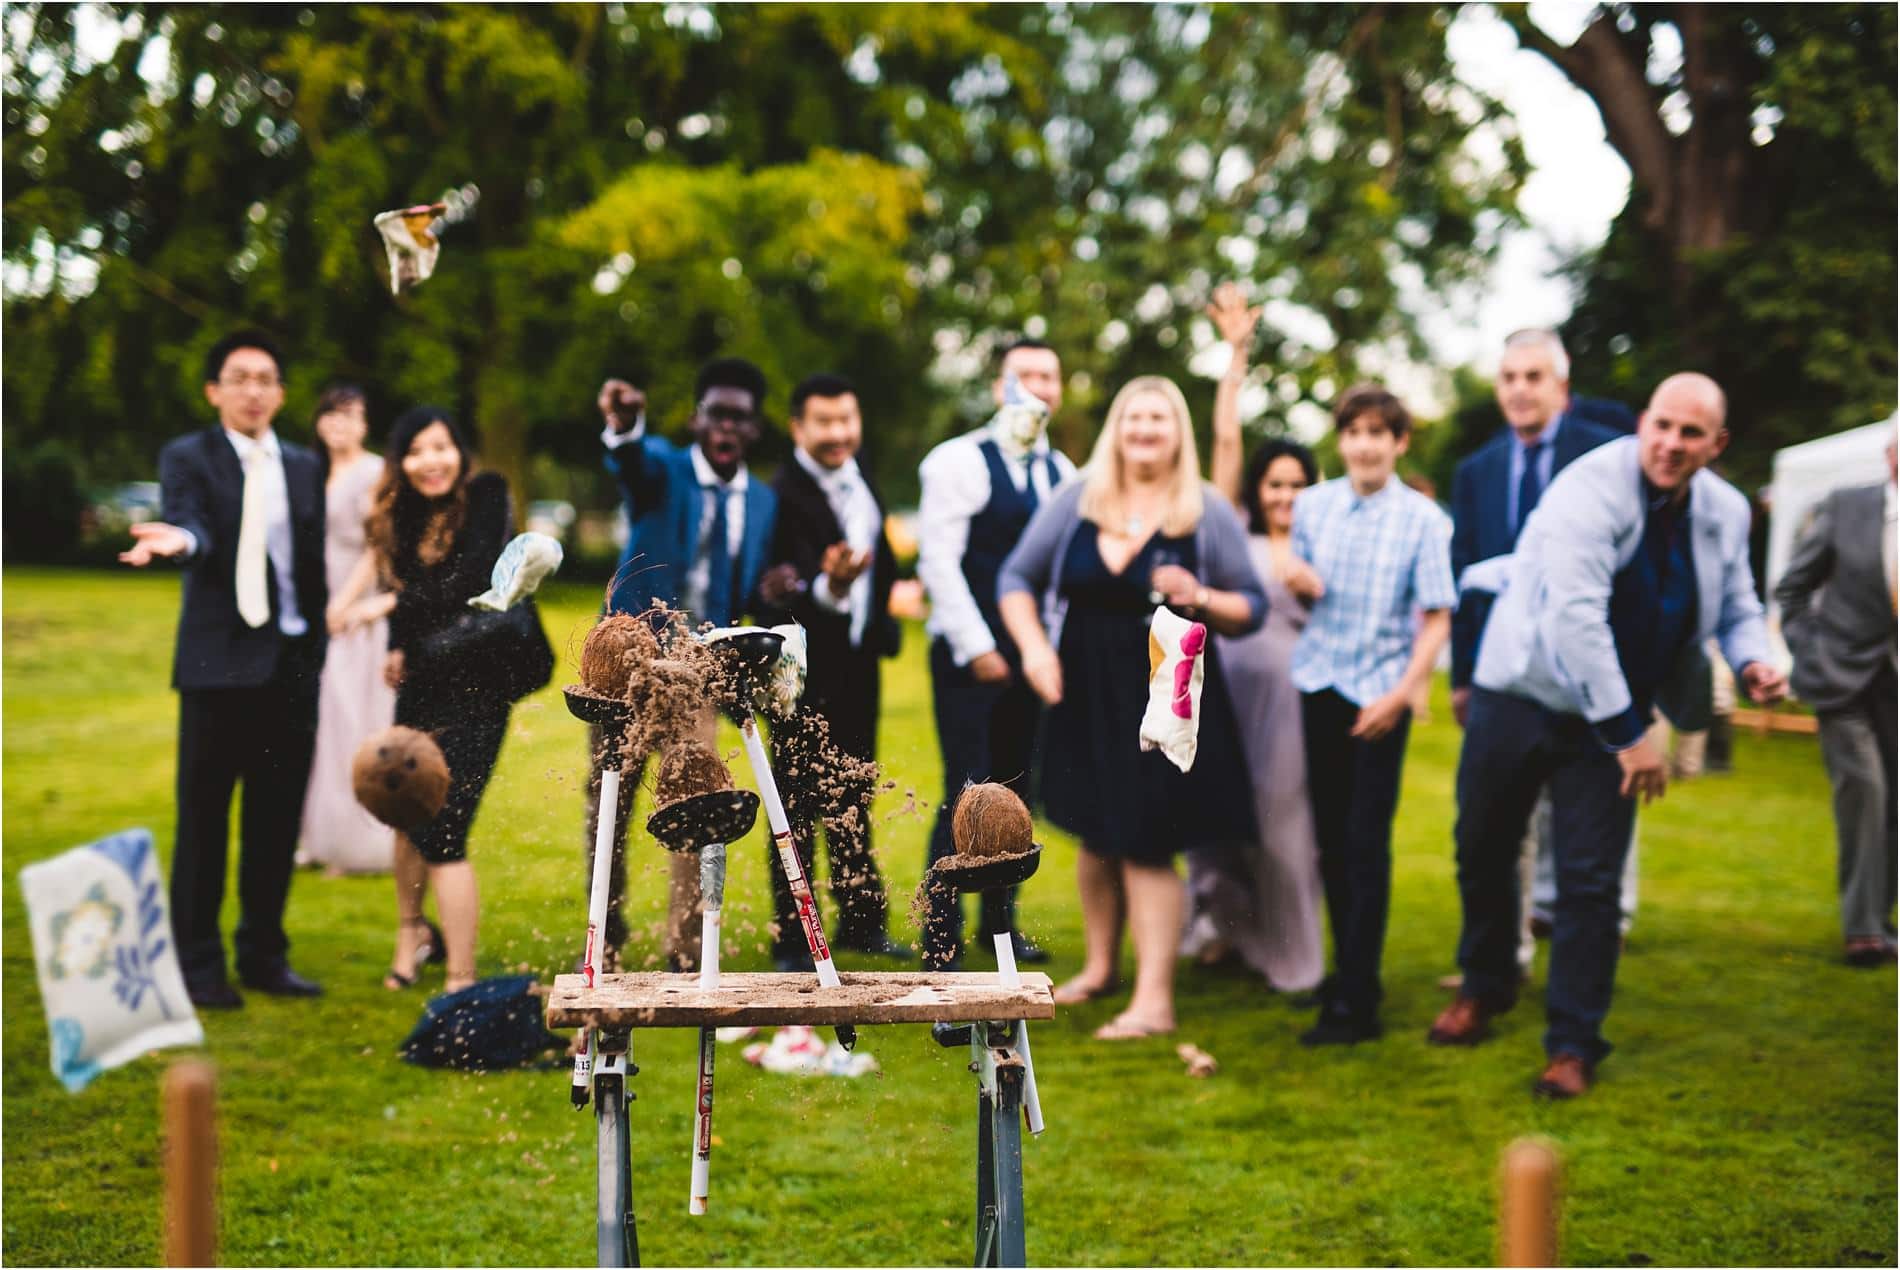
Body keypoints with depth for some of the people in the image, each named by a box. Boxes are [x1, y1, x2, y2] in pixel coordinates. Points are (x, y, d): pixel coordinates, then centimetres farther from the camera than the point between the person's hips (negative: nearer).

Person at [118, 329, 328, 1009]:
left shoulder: (305, 467, 14)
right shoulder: (188, 457, 1)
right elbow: (192, 526, -18)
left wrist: (315, 645, 11)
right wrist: (180, 539, -41)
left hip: (292, 662, 4)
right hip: (221, 662, -4)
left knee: (277, 818, 8)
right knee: (204, 818, -1)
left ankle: (264, 955, 18)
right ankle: (197, 965, 6)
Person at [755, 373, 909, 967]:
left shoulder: (863, 487, 7)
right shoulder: (783, 495, -19)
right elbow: (774, 594, -28)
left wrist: (880, 625, 10)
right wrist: (828, 587, -45)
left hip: (858, 662, 8)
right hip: (806, 668, -8)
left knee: (855, 797, 18)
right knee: (799, 805, -1)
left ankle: (861, 920, 30)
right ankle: (790, 940, 7)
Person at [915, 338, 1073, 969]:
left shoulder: (1061, 471, 10)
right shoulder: (960, 461, -7)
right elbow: (937, 561, -11)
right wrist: (976, 649, -14)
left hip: (1031, 655, 6)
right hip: (969, 655, -6)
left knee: (1016, 792, 11)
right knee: (968, 795, -9)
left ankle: (1000, 922, 25)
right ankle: (941, 939, -1)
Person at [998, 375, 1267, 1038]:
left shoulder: (1209, 514, -3)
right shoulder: (1074, 500, 2)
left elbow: (1253, 607, 0)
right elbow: (1017, 578, 7)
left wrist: (1202, 598, -19)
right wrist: (1033, 646, -8)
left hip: (1166, 702, -3)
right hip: (1083, 693, 3)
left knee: (1146, 846, -4)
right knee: (1097, 835, 15)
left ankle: (1155, 1000, 1)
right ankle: (1100, 966, 34)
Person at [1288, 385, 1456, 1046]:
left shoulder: (1422, 518, -6)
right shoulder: (1313, 504, 4)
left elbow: (1436, 618, -6)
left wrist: (1402, 692, -15)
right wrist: (1301, 584, -8)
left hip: (1381, 692, -4)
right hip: (1320, 684, 4)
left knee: (1366, 843, -5)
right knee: (1329, 836, 11)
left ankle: (1357, 1003, -3)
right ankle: (1348, 968, 26)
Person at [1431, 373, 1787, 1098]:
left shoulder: (1726, 513, -2)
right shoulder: (1592, 489, -22)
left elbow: (1737, 608, 13)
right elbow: (1574, 616, -28)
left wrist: (1750, 660, -12)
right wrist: (1627, 733, -26)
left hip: (1611, 716, 3)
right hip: (1520, 697, -2)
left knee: (1591, 880, -3)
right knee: (1483, 850, 13)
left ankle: (1573, 1044, 8)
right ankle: (1484, 988, 37)